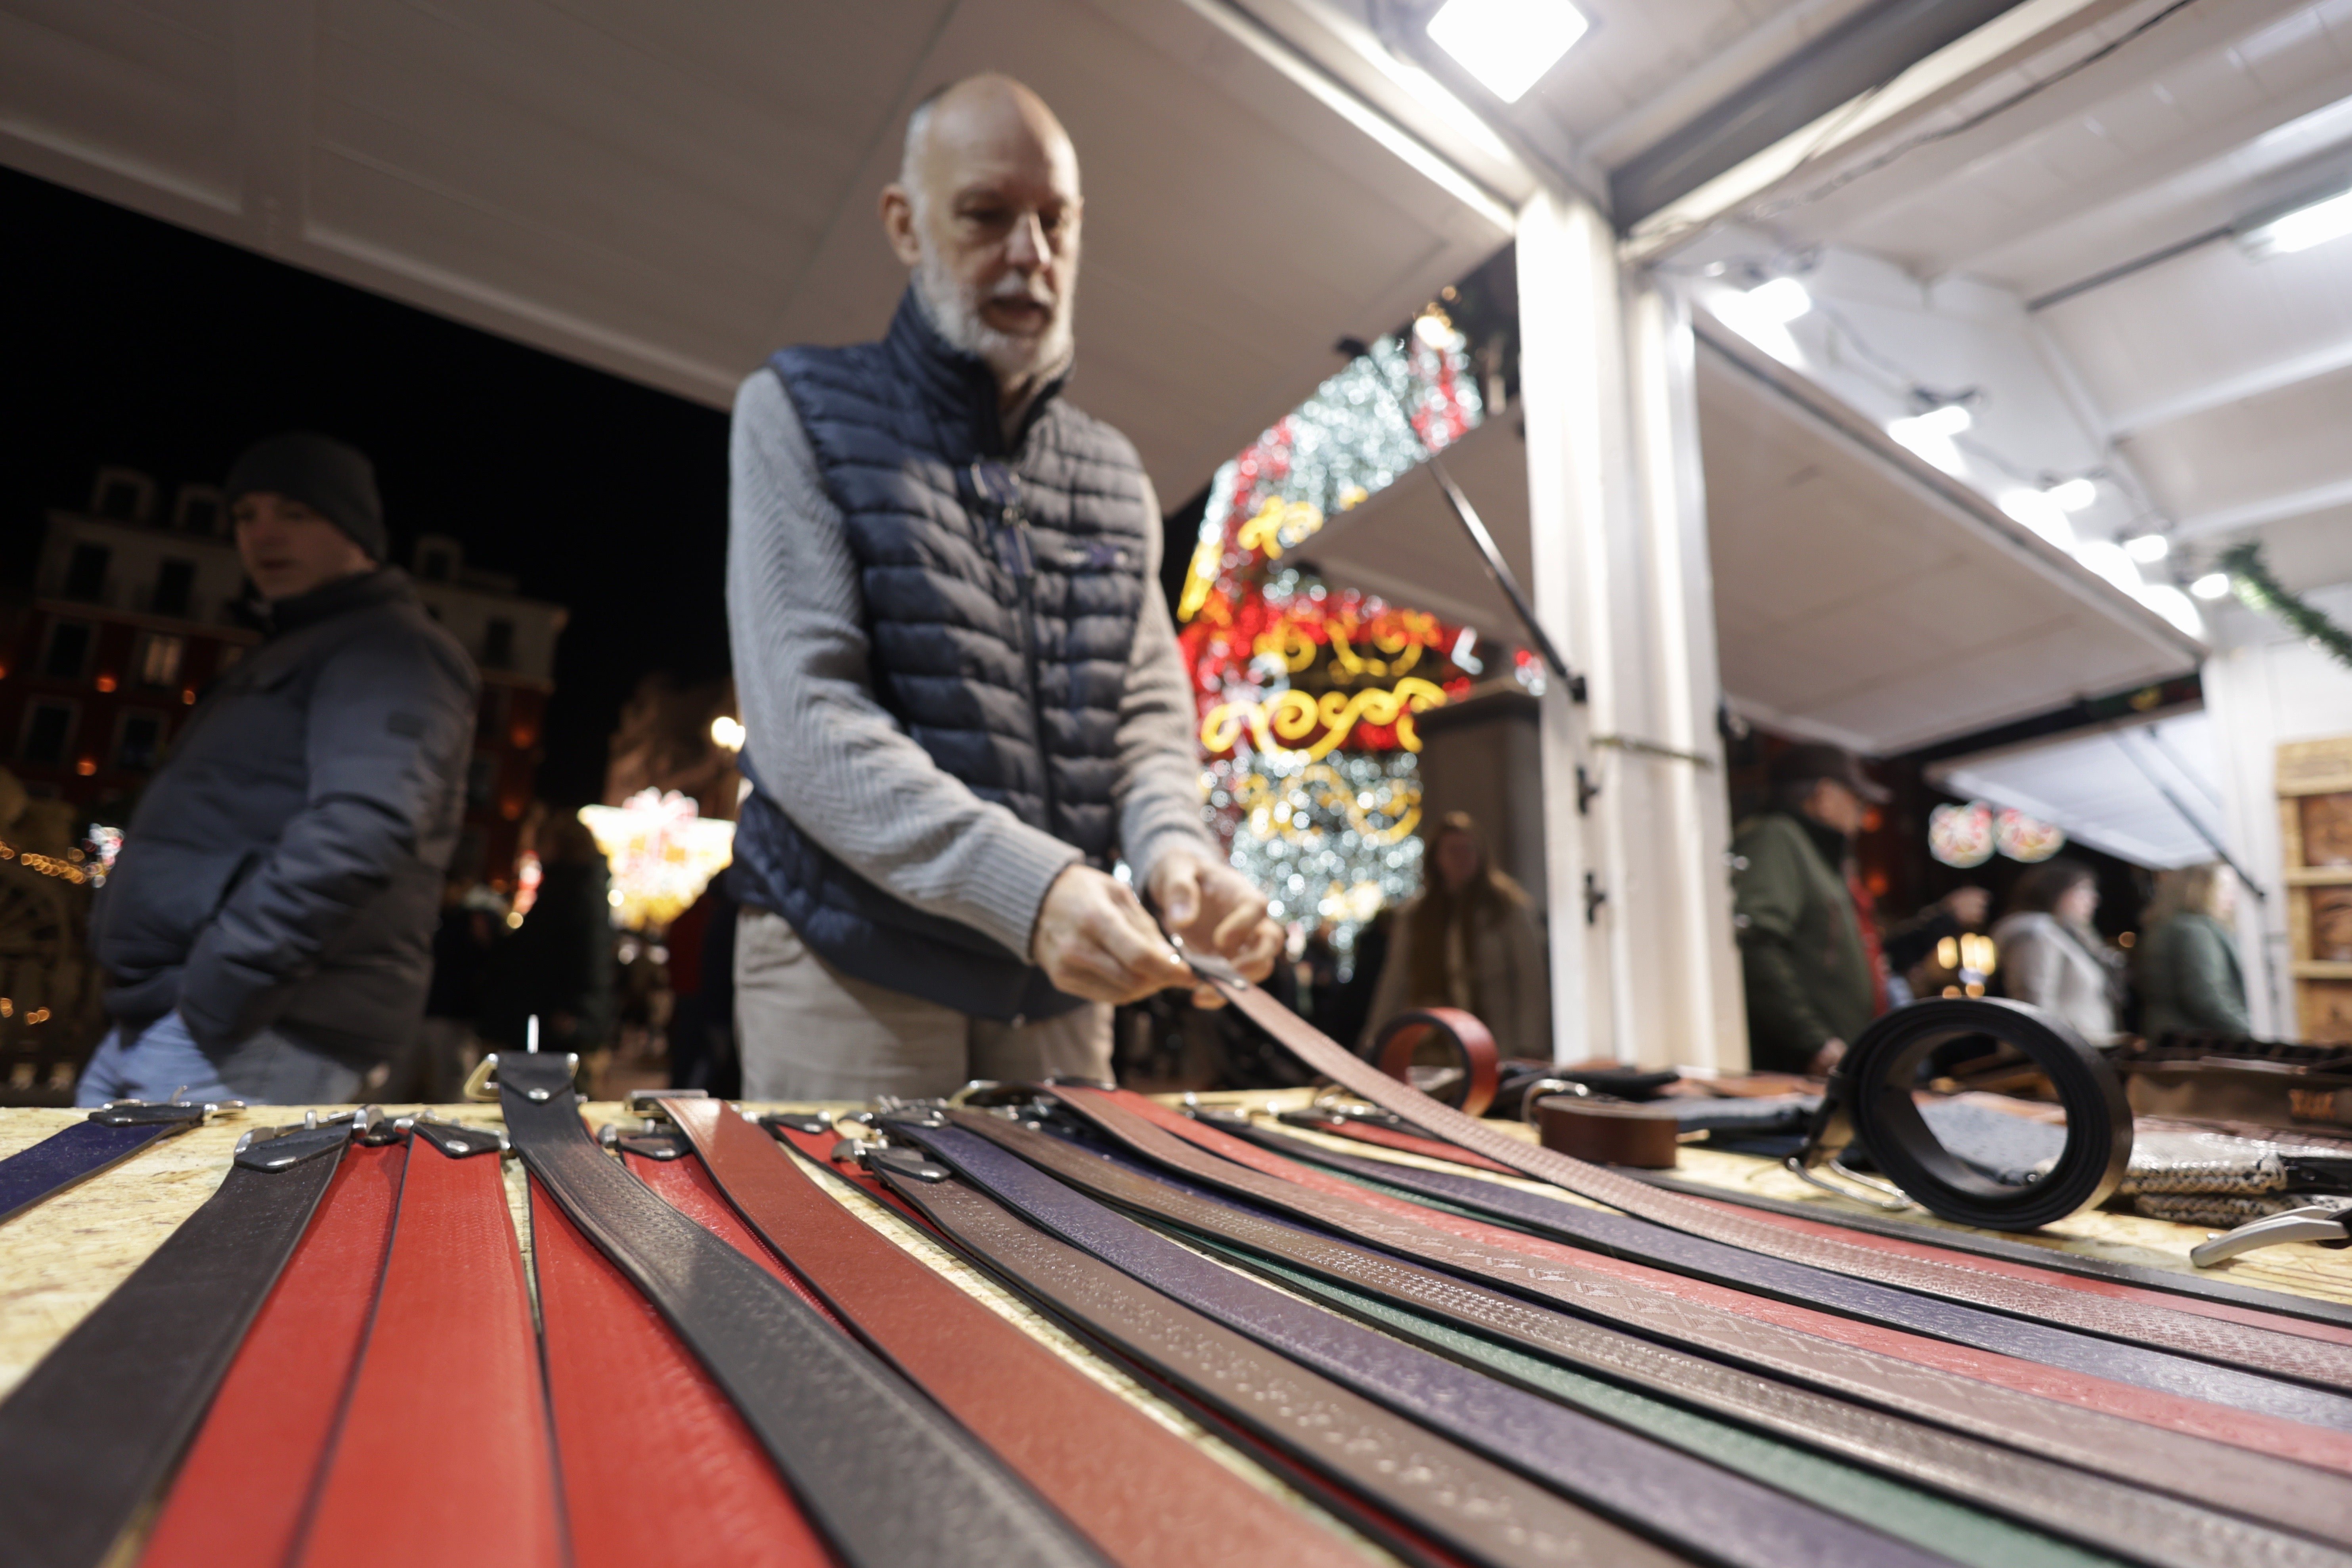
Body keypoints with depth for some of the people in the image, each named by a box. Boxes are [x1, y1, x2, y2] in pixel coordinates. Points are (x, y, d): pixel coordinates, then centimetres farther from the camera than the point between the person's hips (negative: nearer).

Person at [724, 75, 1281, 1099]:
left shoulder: (1114, 476, 12)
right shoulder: (800, 414, -2)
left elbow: (1149, 711, 6)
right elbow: (804, 723, -14)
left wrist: (1172, 847, -17)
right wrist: (1025, 881, -27)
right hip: (852, 972, -4)